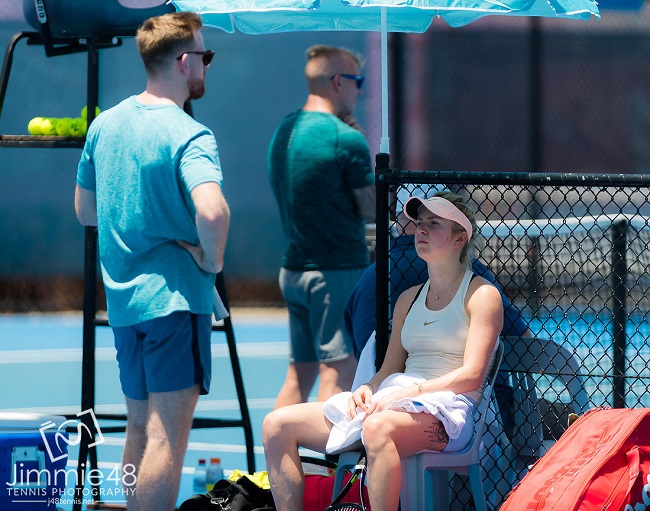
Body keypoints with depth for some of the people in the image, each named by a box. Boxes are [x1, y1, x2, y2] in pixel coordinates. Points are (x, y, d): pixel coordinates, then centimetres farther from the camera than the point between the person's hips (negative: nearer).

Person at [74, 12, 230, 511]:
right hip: (174, 296, -8)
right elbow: (211, 212, -33)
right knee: (168, 434, -8)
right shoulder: (189, 136, -16)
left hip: (121, 297, 8)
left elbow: (85, 211, 18)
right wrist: (212, 260, -15)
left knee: (140, 428, 16)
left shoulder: (105, 125, 8)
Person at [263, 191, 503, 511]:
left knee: (378, 427, -43)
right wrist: (367, 390, -2)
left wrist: (411, 390, -19)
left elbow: (472, 376, -8)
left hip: (446, 410, -8)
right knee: (277, 425, -6)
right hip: (388, 403, 8)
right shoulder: (408, 299, 23)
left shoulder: (482, 295, 2)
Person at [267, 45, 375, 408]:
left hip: (293, 267, 8)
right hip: (339, 269, -8)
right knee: (339, 373, -5)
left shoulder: (284, 131, 11)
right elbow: (373, 210, -10)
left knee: (299, 374, 10)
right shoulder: (346, 138, -13)